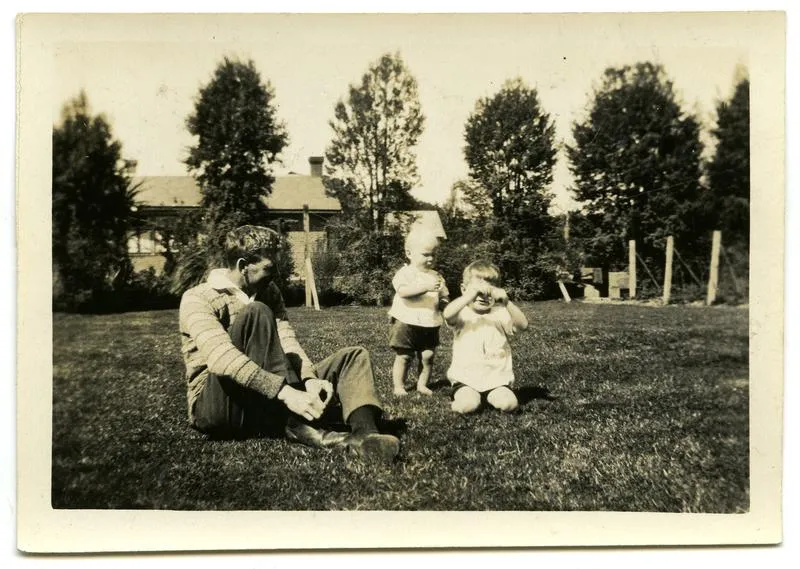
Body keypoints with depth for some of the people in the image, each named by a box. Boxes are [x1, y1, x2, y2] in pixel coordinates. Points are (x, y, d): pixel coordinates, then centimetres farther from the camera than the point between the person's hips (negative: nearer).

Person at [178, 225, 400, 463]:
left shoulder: (269, 292, 11)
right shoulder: (198, 299, -10)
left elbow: (287, 342, -2)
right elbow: (221, 358, -28)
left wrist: (310, 379, -23)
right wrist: (286, 392, -38)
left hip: (269, 402, 7)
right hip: (216, 406, -6)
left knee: (354, 357, -5)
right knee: (256, 314, -27)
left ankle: (363, 434, -35)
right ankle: (298, 424, -33)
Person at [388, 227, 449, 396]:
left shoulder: (436, 276, 12)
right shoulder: (405, 273, -7)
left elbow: (444, 297, 23)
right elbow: (403, 291, -28)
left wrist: (444, 299, -1)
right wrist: (425, 287, -37)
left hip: (430, 325, 5)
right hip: (406, 323, -5)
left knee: (428, 356, 6)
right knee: (403, 356, 2)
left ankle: (422, 384, 22)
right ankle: (399, 386, 13)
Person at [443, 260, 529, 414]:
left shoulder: (499, 314, 4)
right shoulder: (462, 314, -2)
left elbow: (522, 325, -13)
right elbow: (447, 314, -27)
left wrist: (507, 302, -28)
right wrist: (472, 294, -35)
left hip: (496, 378, 2)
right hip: (466, 378, -2)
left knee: (508, 403, -22)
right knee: (467, 405, -27)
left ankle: (490, 397, 10)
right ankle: (461, 396, 7)